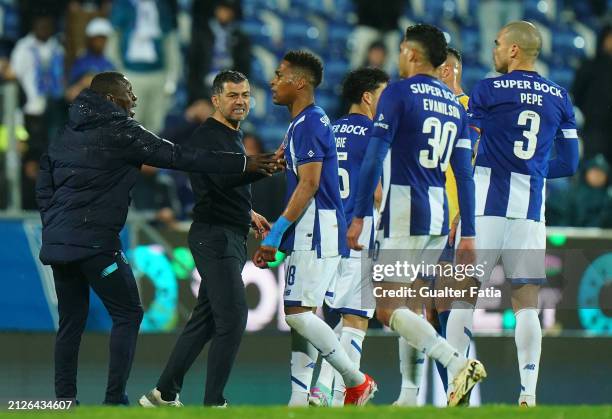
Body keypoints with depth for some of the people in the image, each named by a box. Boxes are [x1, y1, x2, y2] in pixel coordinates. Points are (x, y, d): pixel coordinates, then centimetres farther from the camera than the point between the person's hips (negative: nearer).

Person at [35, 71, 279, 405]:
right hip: (95, 241, -7)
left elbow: (43, 187, 17)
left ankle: (64, 400, 9)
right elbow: (179, 157, -9)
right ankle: (115, 399, -5)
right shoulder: (120, 131, -7)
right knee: (127, 314, 1)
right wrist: (243, 164, -7)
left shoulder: (66, 134, 15)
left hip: (57, 240, 7)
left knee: (71, 321, 12)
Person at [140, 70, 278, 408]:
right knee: (233, 317, -13)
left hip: (231, 238, 10)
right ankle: (213, 402, -9)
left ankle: (164, 394, 17)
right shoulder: (207, 136, -13)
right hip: (215, 237, -10)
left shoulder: (233, 136, 19)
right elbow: (223, 178, -30)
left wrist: (248, 214, 24)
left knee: (205, 320, 11)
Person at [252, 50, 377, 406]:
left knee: (298, 313, -13)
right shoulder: (305, 123, 18)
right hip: (311, 235, 10)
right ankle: (299, 403, 5)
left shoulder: (308, 124, -13)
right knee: (301, 314, 7)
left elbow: (309, 185, -20)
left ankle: (357, 381, -4)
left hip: (316, 234, -10)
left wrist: (276, 234, -20)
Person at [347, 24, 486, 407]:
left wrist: (359, 217, -10)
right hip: (439, 217, 7)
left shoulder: (399, 94, -6)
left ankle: (458, 364, -23)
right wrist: (468, 234, 13)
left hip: (404, 216, -7)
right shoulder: (455, 103, 14)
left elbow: (374, 160, -12)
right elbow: (465, 175, 12)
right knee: (412, 307, 13)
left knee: (388, 307, -7)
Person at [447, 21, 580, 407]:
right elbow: (569, 163, 12)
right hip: (532, 211, 3)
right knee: (527, 305, 4)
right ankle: (528, 393, -4)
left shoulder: (487, 91, -3)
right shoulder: (559, 98, 9)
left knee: (464, 295, 3)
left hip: (487, 204, -3)